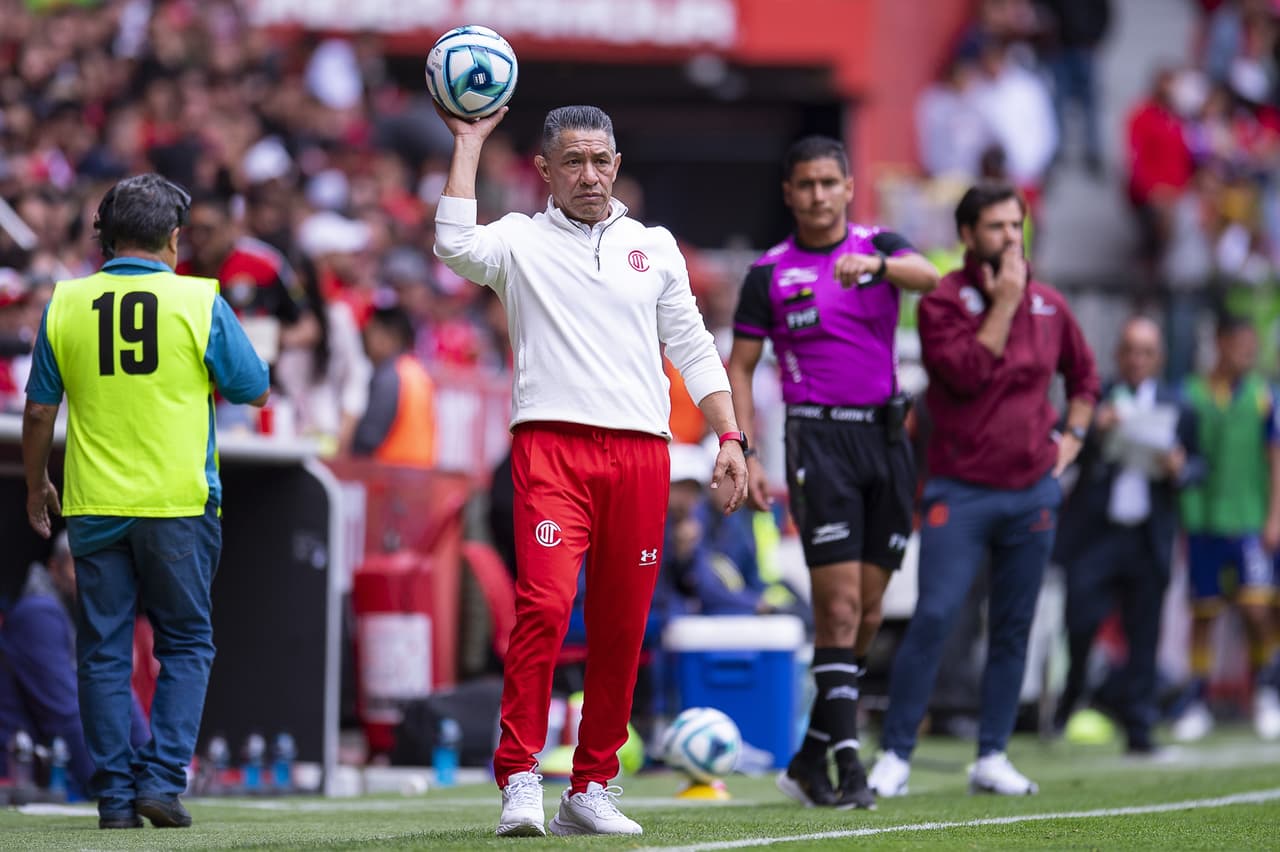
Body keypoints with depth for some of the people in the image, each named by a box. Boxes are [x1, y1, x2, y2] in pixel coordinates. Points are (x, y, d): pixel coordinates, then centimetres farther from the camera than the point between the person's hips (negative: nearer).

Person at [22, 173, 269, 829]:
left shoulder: (66, 305, 0)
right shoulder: (199, 302, -6)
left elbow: (38, 412, 6)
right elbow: (254, 390, 2)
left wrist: (36, 486, 19)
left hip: (94, 506, 2)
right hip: (179, 504, -2)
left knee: (103, 654, 7)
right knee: (186, 645, 9)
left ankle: (114, 796, 6)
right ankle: (162, 778, -3)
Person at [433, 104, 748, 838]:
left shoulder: (655, 247, 18)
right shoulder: (521, 241, 9)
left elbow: (693, 348, 20)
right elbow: (456, 246, -12)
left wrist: (730, 436, 11)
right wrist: (469, 141, -5)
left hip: (641, 453, 3)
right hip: (551, 446, -3)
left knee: (622, 628, 3)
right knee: (544, 605, -19)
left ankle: (593, 789, 12)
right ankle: (520, 780, -18)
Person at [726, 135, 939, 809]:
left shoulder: (881, 247, 6)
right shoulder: (770, 273, 2)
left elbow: (927, 276, -17)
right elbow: (739, 368, 5)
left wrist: (877, 264, -38)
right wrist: (746, 457, -6)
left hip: (885, 435, 3)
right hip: (818, 437, -3)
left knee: (867, 613, 5)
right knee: (839, 607, -12)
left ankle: (809, 762, 15)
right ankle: (849, 765, -13)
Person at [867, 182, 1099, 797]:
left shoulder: (1048, 305, 10)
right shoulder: (944, 302, -4)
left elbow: (1083, 374, 26)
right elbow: (966, 373, -20)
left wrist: (1072, 436, 14)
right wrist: (1003, 305, -15)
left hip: (1032, 490, 5)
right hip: (960, 491, -5)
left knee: (1013, 629, 6)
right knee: (934, 617, -12)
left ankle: (992, 757, 12)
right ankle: (894, 754, -7)